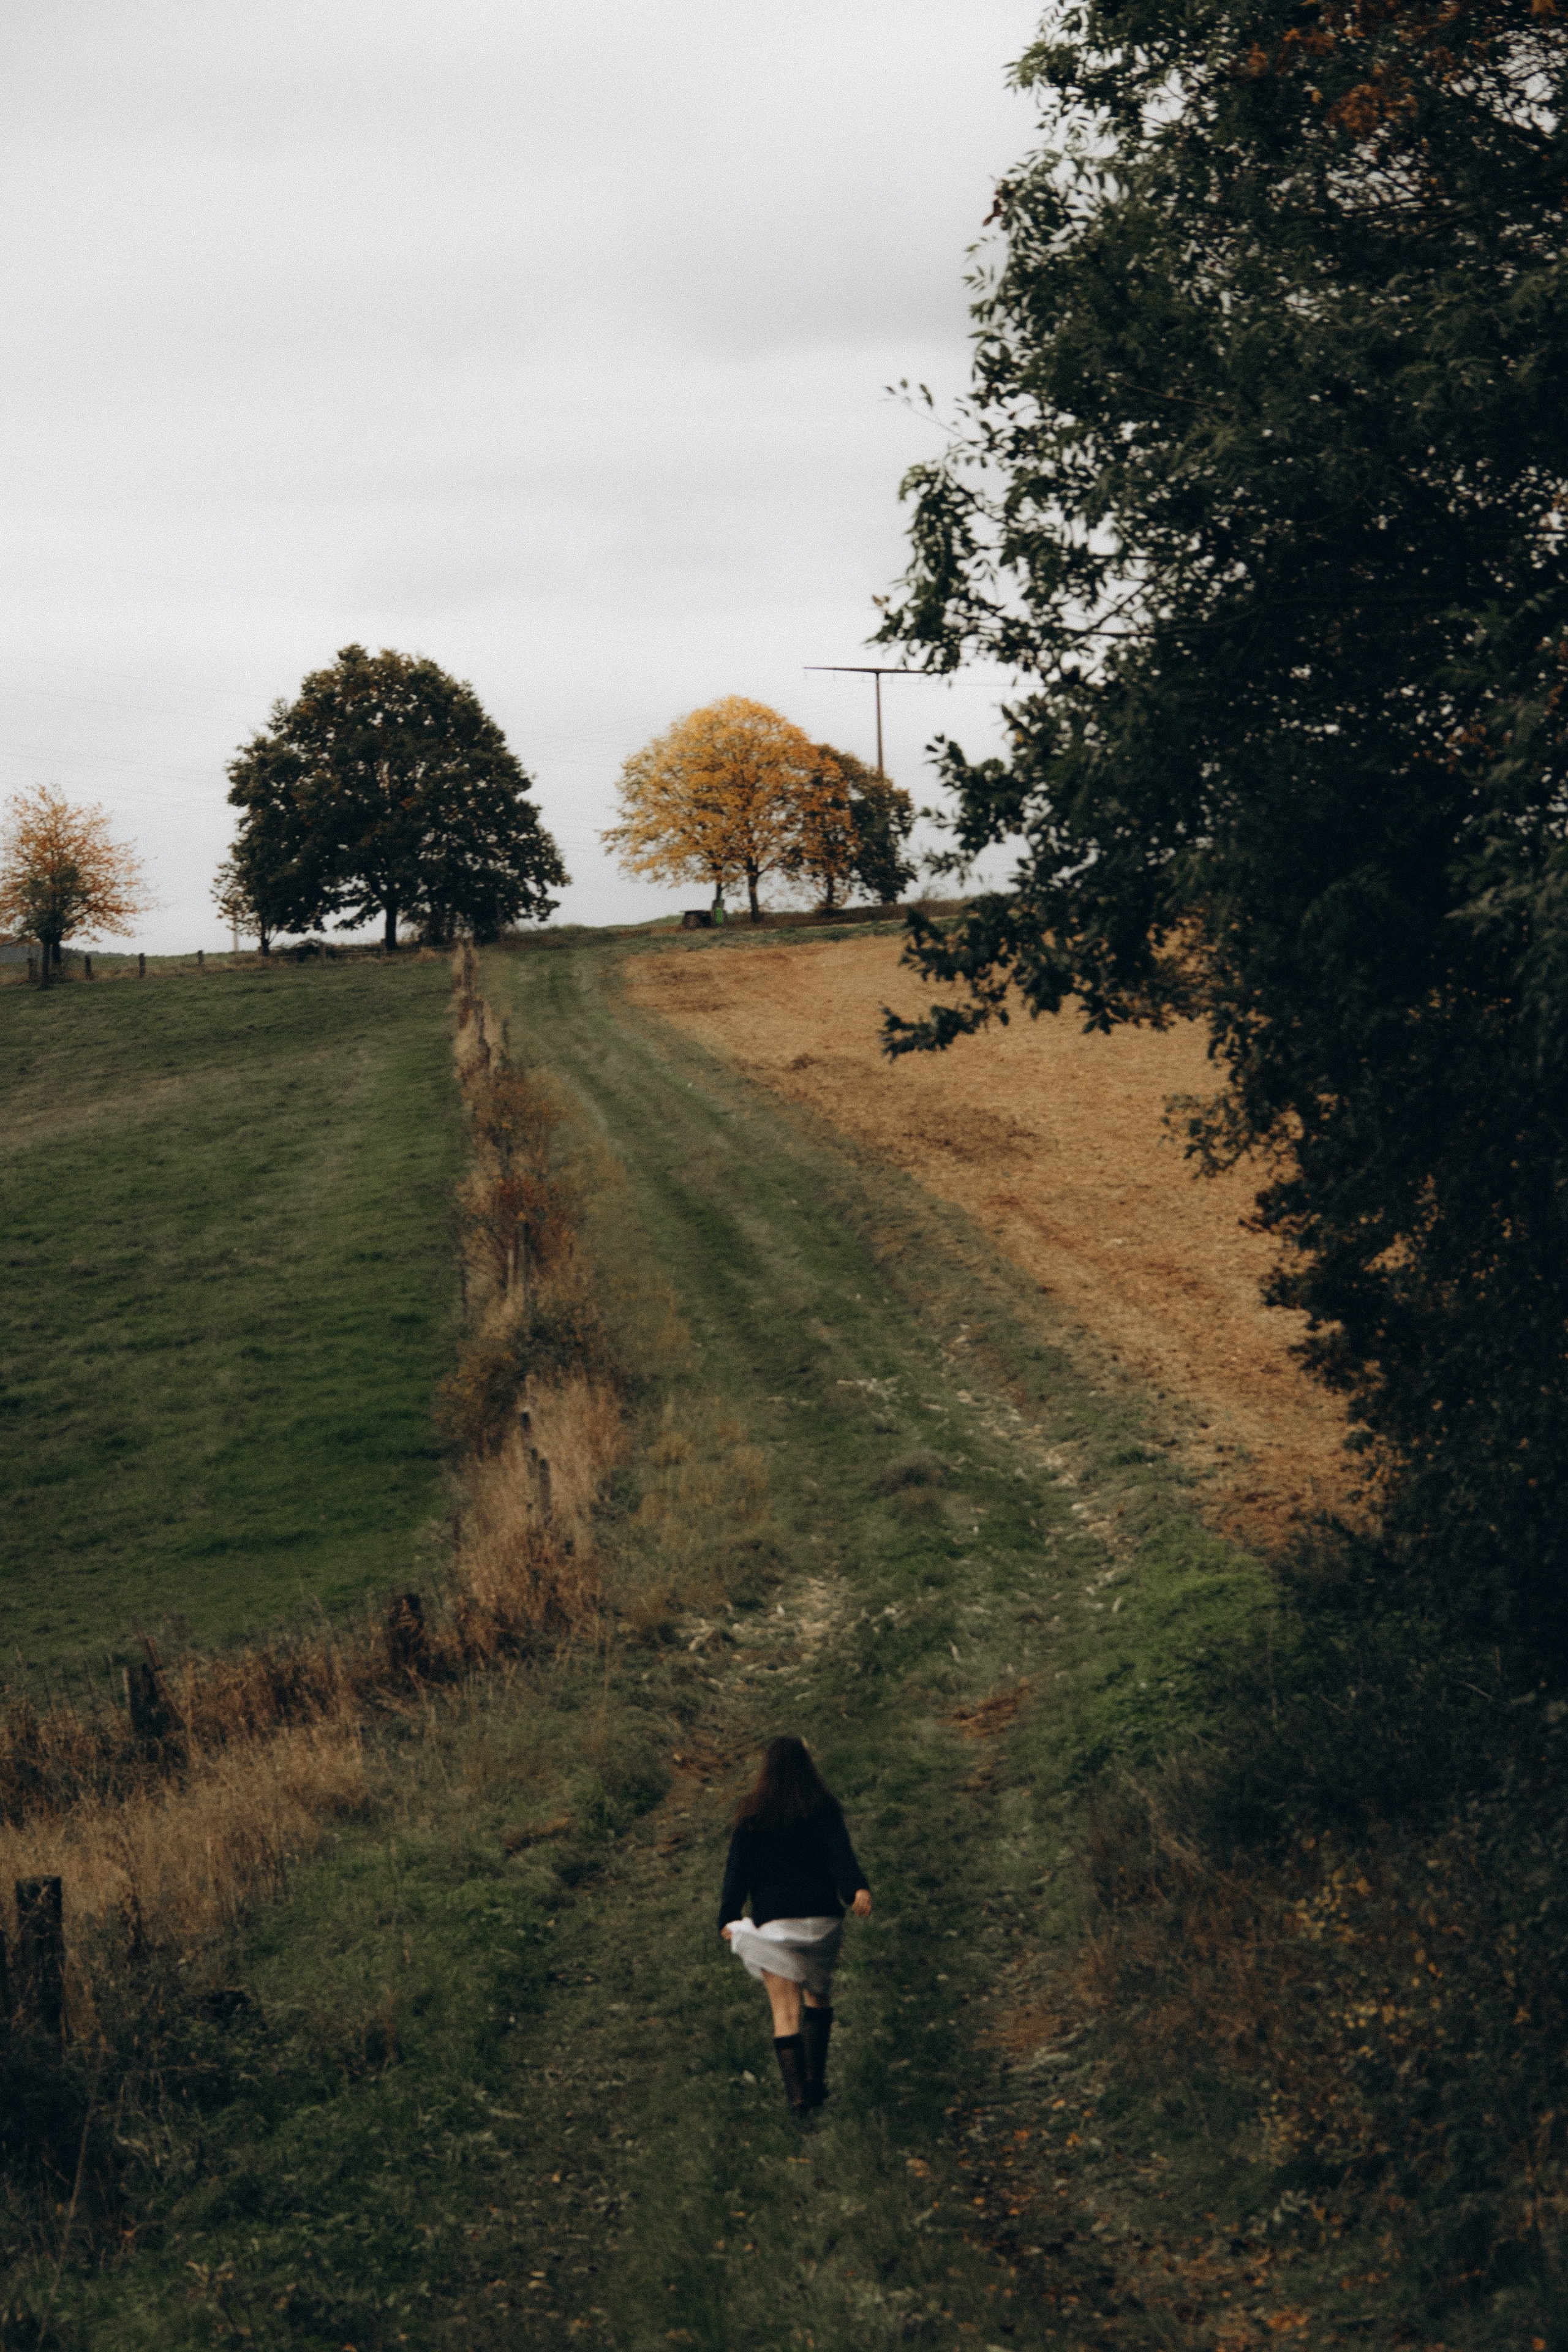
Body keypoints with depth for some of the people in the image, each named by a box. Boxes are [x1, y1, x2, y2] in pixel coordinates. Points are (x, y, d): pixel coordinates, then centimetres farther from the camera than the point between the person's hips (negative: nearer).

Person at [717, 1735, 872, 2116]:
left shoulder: (753, 1815, 2)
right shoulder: (823, 1809, 1)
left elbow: (737, 1869, 2)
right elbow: (840, 1852, -15)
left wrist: (727, 1917, 7)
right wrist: (858, 1888, -29)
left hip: (773, 1921, -1)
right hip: (821, 1916, 1)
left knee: (785, 2012, -1)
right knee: (819, 1995, 22)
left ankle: (798, 2094, -12)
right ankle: (816, 2080, 15)